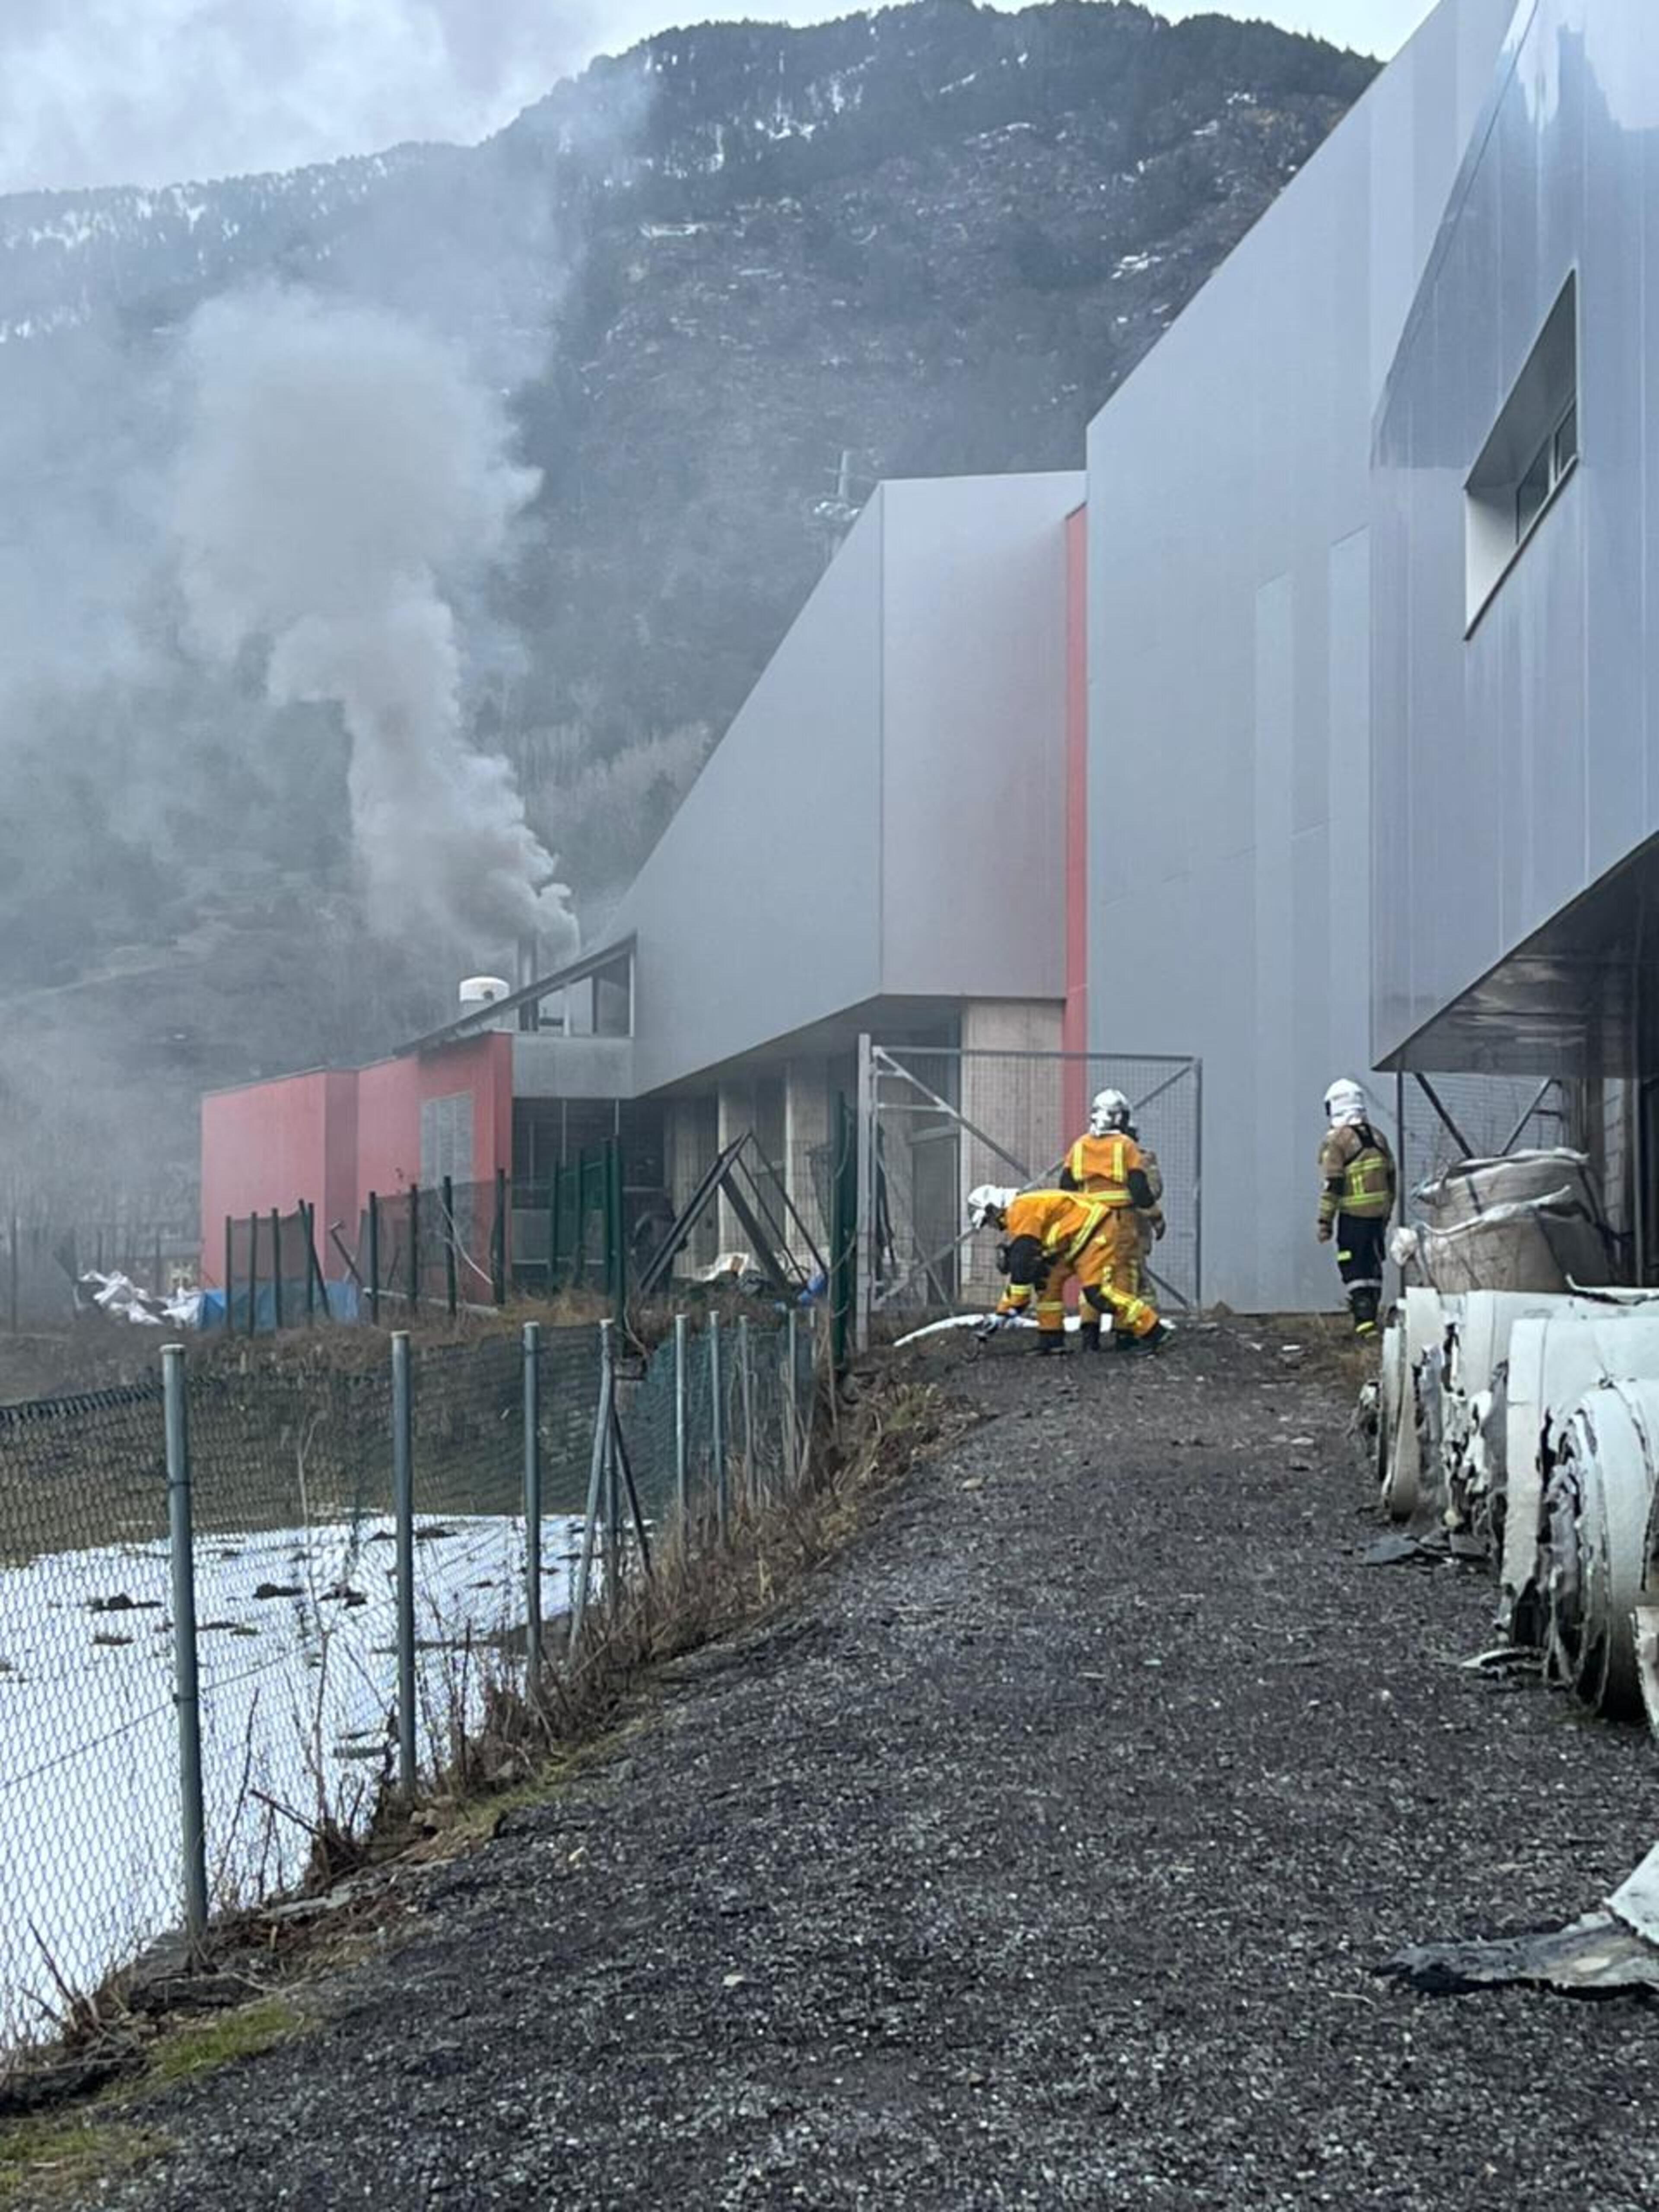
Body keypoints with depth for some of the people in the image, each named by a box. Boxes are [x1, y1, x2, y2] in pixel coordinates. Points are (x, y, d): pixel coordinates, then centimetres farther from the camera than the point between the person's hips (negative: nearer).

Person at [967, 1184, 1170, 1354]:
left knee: (1098, 1291, -21)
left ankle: (1153, 1330, -18)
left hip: (1102, 1229, -11)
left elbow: (1023, 1263, -19)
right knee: (1047, 1277, 9)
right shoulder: (1028, 1209, 20)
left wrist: (1009, 1308, -14)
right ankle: (1051, 1338, 11)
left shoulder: (1020, 1210, -12)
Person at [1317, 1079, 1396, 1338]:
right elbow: (1391, 1179, 17)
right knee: (1373, 1266, 15)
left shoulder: (1336, 1140, -9)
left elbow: (1331, 1185, -13)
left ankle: (1364, 1319, -14)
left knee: (1353, 1268, -4)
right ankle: (1370, 1315, 20)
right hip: (1378, 1213, 6)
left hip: (1353, 1215, -6)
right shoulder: (1377, 1137, 13)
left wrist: (1325, 1221, -10)